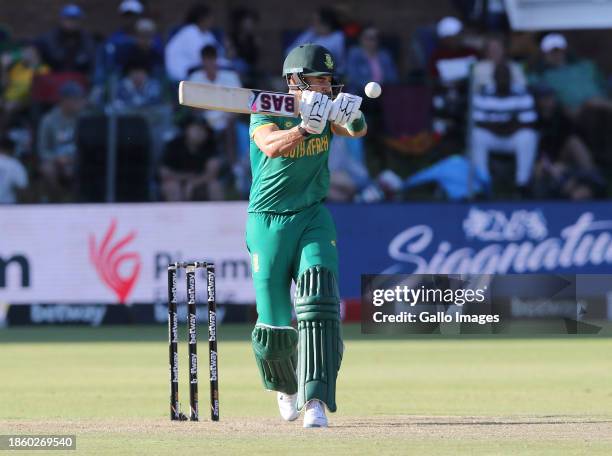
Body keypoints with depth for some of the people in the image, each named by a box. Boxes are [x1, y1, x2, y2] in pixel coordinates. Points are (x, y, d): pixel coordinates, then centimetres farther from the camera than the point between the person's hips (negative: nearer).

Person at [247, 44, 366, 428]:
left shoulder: (326, 110, 1)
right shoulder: (267, 114, -12)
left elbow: (357, 131, -16)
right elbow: (272, 146, -33)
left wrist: (353, 119, -39)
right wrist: (306, 128, -49)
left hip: (314, 219, 3)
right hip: (269, 223, -3)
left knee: (318, 301, -20)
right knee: (276, 326, 1)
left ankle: (316, 400, -23)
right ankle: (285, 386, 34)